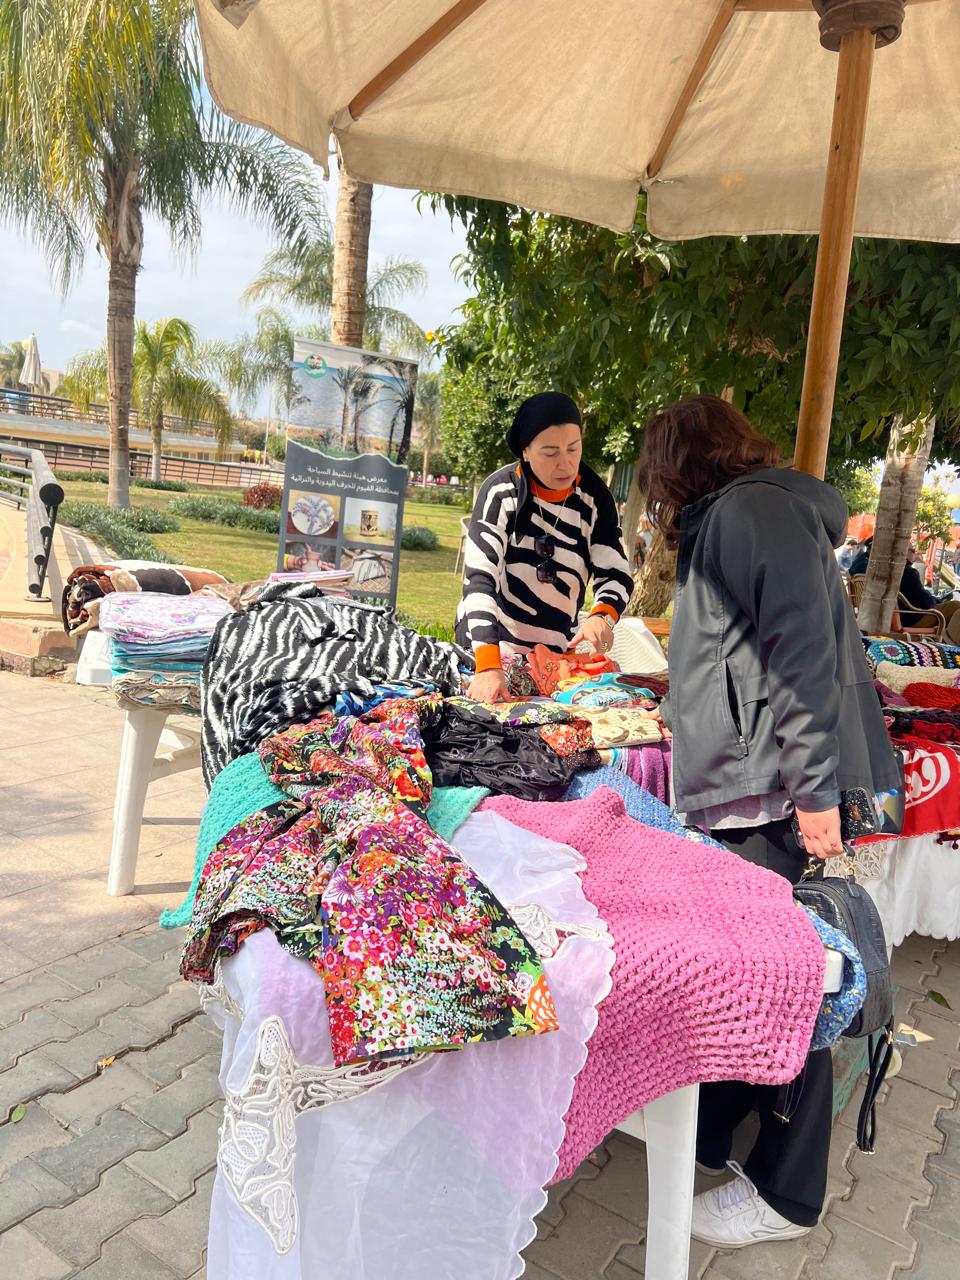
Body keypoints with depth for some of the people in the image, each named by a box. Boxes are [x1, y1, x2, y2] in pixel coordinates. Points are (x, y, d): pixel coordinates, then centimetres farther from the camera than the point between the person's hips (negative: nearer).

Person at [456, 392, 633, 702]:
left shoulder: (595, 497, -7)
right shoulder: (501, 491, -18)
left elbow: (615, 573, -9)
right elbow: (479, 579, -26)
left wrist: (602, 616, -33)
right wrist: (488, 666, -38)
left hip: (558, 651, 3)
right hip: (489, 645, -3)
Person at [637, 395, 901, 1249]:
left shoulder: (752, 510, -8)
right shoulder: (728, 521, 22)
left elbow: (804, 651, -19)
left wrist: (815, 788, -22)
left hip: (779, 802, -9)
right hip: (746, 797, 9)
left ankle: (786, 1195, 15)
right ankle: (706, 1138, 29)